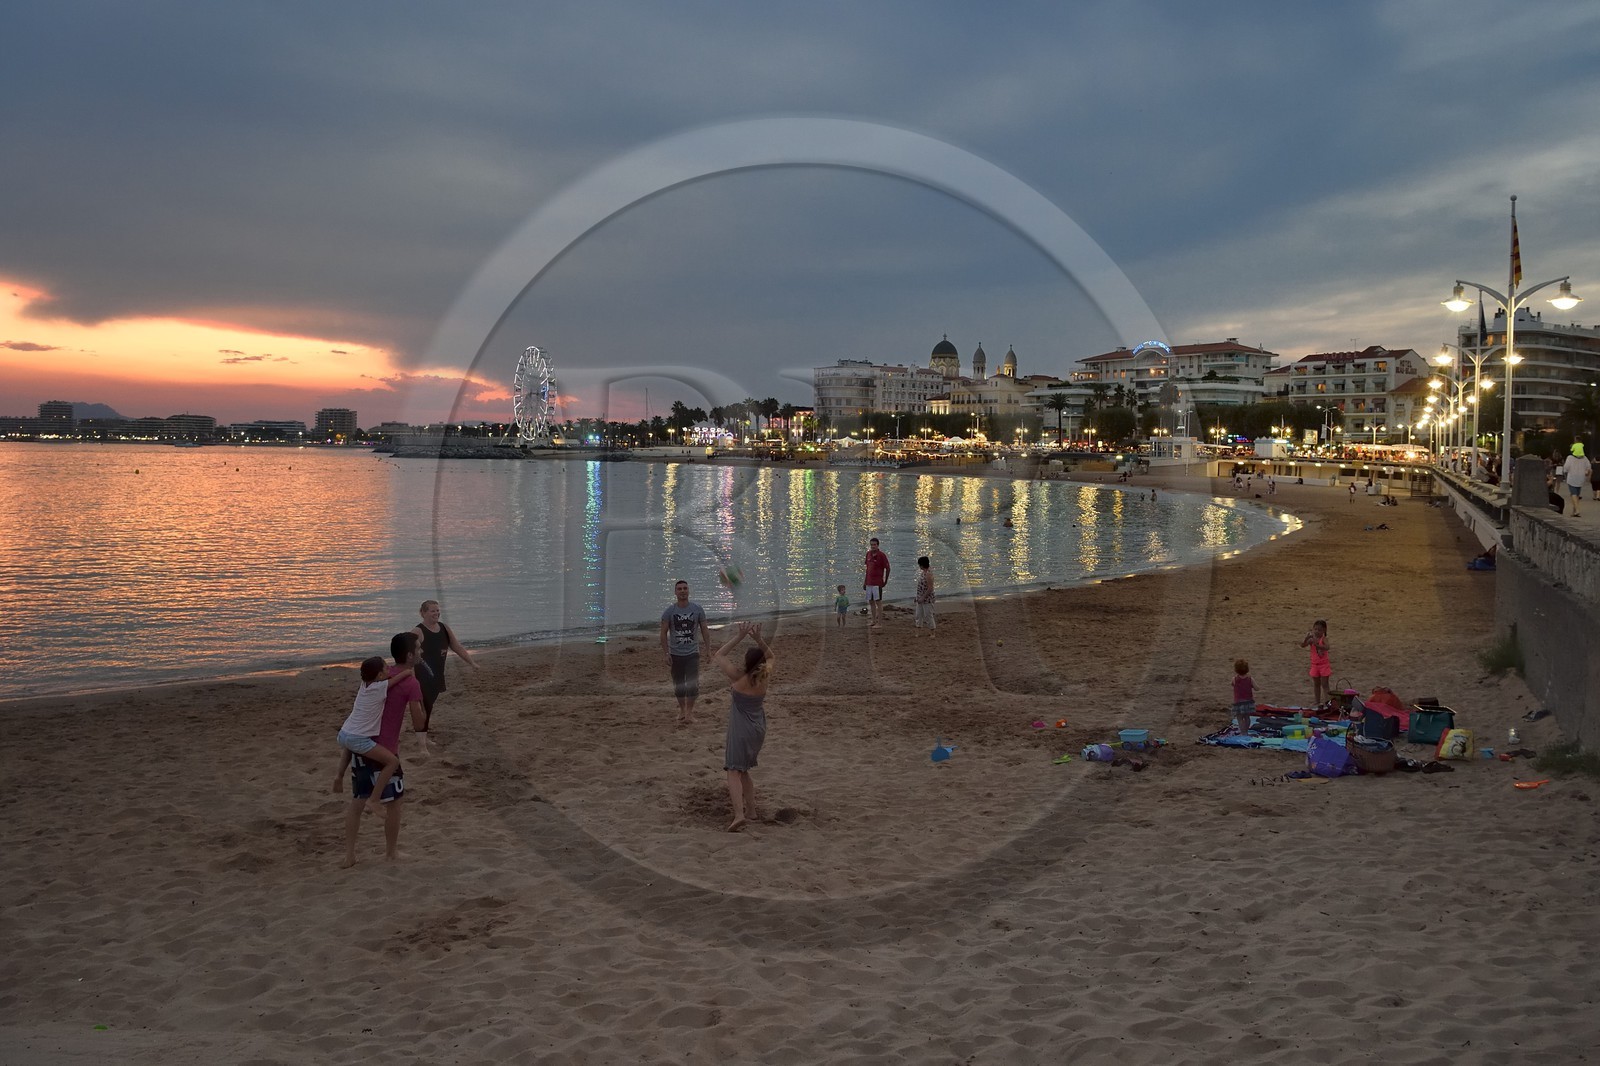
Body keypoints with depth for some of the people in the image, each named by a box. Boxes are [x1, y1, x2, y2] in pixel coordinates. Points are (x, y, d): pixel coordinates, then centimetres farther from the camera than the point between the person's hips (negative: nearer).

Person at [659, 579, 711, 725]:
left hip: (692, 653, -1)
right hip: (675, 654, 1)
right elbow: (664, 633, -1)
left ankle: (689, 711, 1)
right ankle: (682, 709, 23)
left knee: (692, 684, -9)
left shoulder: (697, 609, 0)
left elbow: (704, 630, 6)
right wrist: (666, 654, -8)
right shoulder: (669, 611, -3)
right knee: (678, 685, 8)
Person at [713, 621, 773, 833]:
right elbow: (770, 656, 16)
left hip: (740, 729, -6)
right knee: (743, 769, 23)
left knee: (734, 771, -9)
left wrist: (739, 637, -7)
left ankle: (739, 814, -25)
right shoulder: (765, 676, -4)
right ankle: (750, 809, 26)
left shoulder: (738, 676, -16)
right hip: (759, 729, 6)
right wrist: (758, 639, 2)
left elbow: (718, 656, -4)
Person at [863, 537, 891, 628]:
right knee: (871, 602, 12)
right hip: (869, 582, 7)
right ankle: (874, 621, 22)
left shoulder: (881, 555, -9)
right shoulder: (868, 554, 10)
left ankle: (879, 623, -3)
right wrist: (865, 582, 17)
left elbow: (887, 568, -4)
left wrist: (885, 581, -1)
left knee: (878, 602, -5)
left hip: (877, 583, -7)